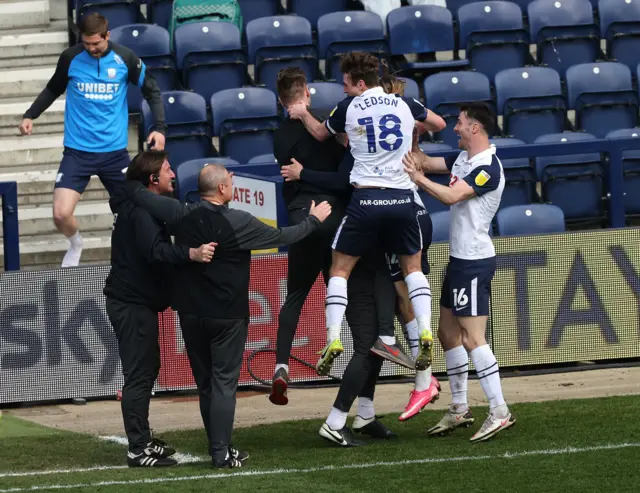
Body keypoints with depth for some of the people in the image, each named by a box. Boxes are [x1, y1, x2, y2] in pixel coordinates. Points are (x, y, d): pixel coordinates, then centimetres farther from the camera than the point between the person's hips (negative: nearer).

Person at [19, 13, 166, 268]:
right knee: (62, 214, -13)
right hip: (77, 151, -1)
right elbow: (53, 90, 14)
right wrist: (30, 115, 2)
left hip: (115, 151, 1)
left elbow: (151, 91, 7)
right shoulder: (70, 58, -4)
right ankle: (75, 243, 21)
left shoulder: (125, 58, -5)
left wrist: (160, 127, -5)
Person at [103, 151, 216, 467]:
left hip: (135, 301, 11)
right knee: (139, 374, -9)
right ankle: (139, 450, -8)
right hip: (132, 303, -11)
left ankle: (143, 441, 27)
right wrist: (192, 253, -49)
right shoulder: (141, 211, -19)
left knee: (147, 368, 18)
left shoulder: (138, 205, 14)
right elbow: (155, 250, -35)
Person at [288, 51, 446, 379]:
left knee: (340, 268, 8)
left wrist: (303, 114, 35)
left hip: (366, 199, -2)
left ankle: (333, 339, -4)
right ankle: (425, 332, 0)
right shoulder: (404, 104, 6)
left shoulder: (349, 107, 0)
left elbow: (321, 134, 18)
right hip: (403, 198, 2)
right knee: (412, 267, 17)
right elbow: (439, 124, 23)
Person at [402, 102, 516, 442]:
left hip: (474, 262, -10)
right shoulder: (464, 158, 11)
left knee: (472, 338, -14)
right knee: (448, 333, 13)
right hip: (459, 259, 10)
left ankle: (500, 411, -14)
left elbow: (451, 196, -26)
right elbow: (426, 162, 20)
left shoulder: (488, 168, -18)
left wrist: (417, 177, -17)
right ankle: (459, 409, 21)